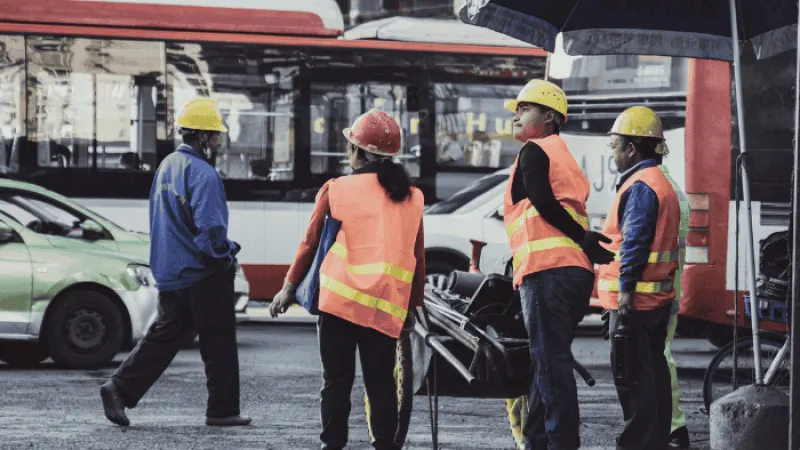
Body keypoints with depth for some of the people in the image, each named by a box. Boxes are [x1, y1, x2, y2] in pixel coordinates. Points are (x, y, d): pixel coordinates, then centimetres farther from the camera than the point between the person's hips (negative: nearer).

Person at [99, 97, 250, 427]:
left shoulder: (167, 166, 13)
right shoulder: (202, 174, -18)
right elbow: (209, 227, -24)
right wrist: (226, 257, -7)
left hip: (169, 273, 8)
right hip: (203, 275, -8)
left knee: (165, 336, 11)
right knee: (219, 340, 3)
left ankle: (120, 389, 0)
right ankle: (222, 409, 9)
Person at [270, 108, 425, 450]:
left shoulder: (336, 190, 1)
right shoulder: (411, 198, 9)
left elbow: (311, 243, 4)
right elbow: (418, 258, 11)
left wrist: (289, 286, 15)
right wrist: (412, 306, 20)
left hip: (339, 301, -2)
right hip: (388, 309, 2)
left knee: (336, 381, 4)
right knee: (381, 384, 7)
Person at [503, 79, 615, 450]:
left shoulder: (534, 152, -1)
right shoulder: (567, 158, 26)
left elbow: (543, 203, -14)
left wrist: (583, 239, -11)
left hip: (546, 270, -9)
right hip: (578, 271, 9)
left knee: (551, 364, -11)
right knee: (549, 363, 14)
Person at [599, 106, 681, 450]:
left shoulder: (639, 187, -14)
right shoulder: (661, 183, 19)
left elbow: (634, 241, -20)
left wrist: (626, 289, -22)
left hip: (634, 297, -10)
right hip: (658, 297, 10)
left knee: (633, 375, -8)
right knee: (654, 369, 12)